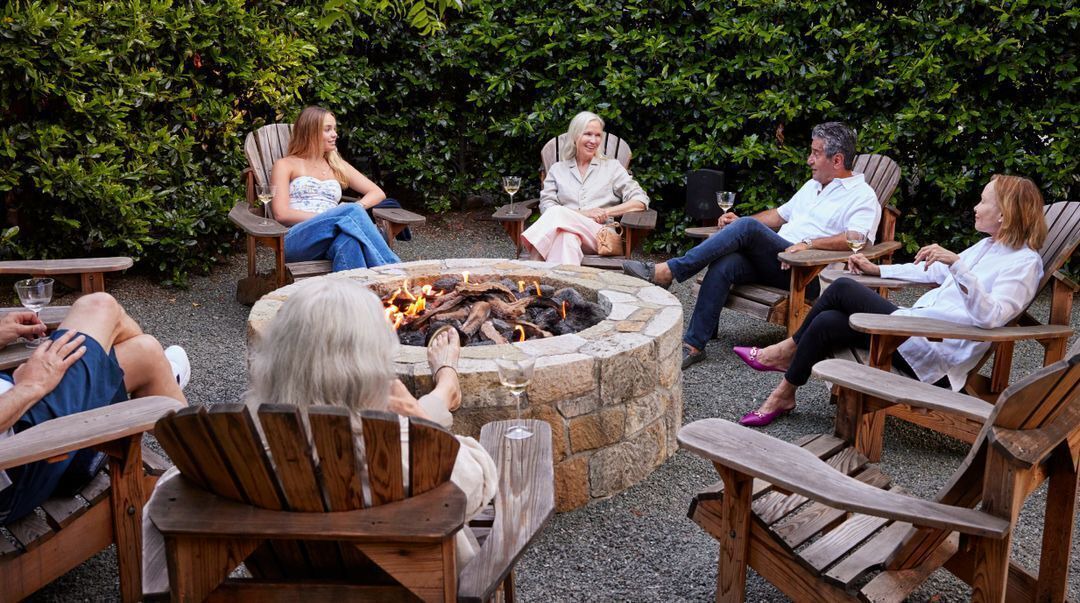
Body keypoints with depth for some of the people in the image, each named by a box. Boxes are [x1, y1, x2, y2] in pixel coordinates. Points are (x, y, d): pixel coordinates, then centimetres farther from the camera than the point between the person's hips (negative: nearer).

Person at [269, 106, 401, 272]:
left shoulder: (338, 166, 27)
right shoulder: (285, 165, 14)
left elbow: (378, 193, 23)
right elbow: (281, 214, -1)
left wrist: (357, 207, -3)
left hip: (329, 242, 3)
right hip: (296, 241, -3)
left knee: (348, 240, -38)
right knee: (352, 214, -33)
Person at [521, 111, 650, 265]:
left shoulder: (612, 167, 20)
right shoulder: (557, 169, 22)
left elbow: (641, 201, 11)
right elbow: (546, 206, 7)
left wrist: (606, 212, -5)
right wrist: (582, 213, -10)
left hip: (601, 234, -1)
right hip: (566, 228, 1)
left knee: (559, 216, -33)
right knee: (567, 237, -39)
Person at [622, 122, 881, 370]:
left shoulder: (862, 196, 2)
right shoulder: (812, 186, 30)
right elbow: (780, 215, 34)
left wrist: (809, 243, -28)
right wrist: (739, 222, 17)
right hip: (774, 261, 7)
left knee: (748, 227, -28)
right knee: (724, 265, -25)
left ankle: (666, 272, -29)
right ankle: (693, 344, -25)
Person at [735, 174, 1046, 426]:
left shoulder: (1025, 263, -9)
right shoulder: (988, 246, 20)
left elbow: (991, 316, -27)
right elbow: (935, 272, 32)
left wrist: (956, 262, -36)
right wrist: (877, 270, 29)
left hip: (936, 356, -9)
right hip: (918, 326, 9)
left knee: (843, 288, -13)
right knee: (827, 323, -10)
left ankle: (788, 350, 8)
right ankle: (783, 395, 3)